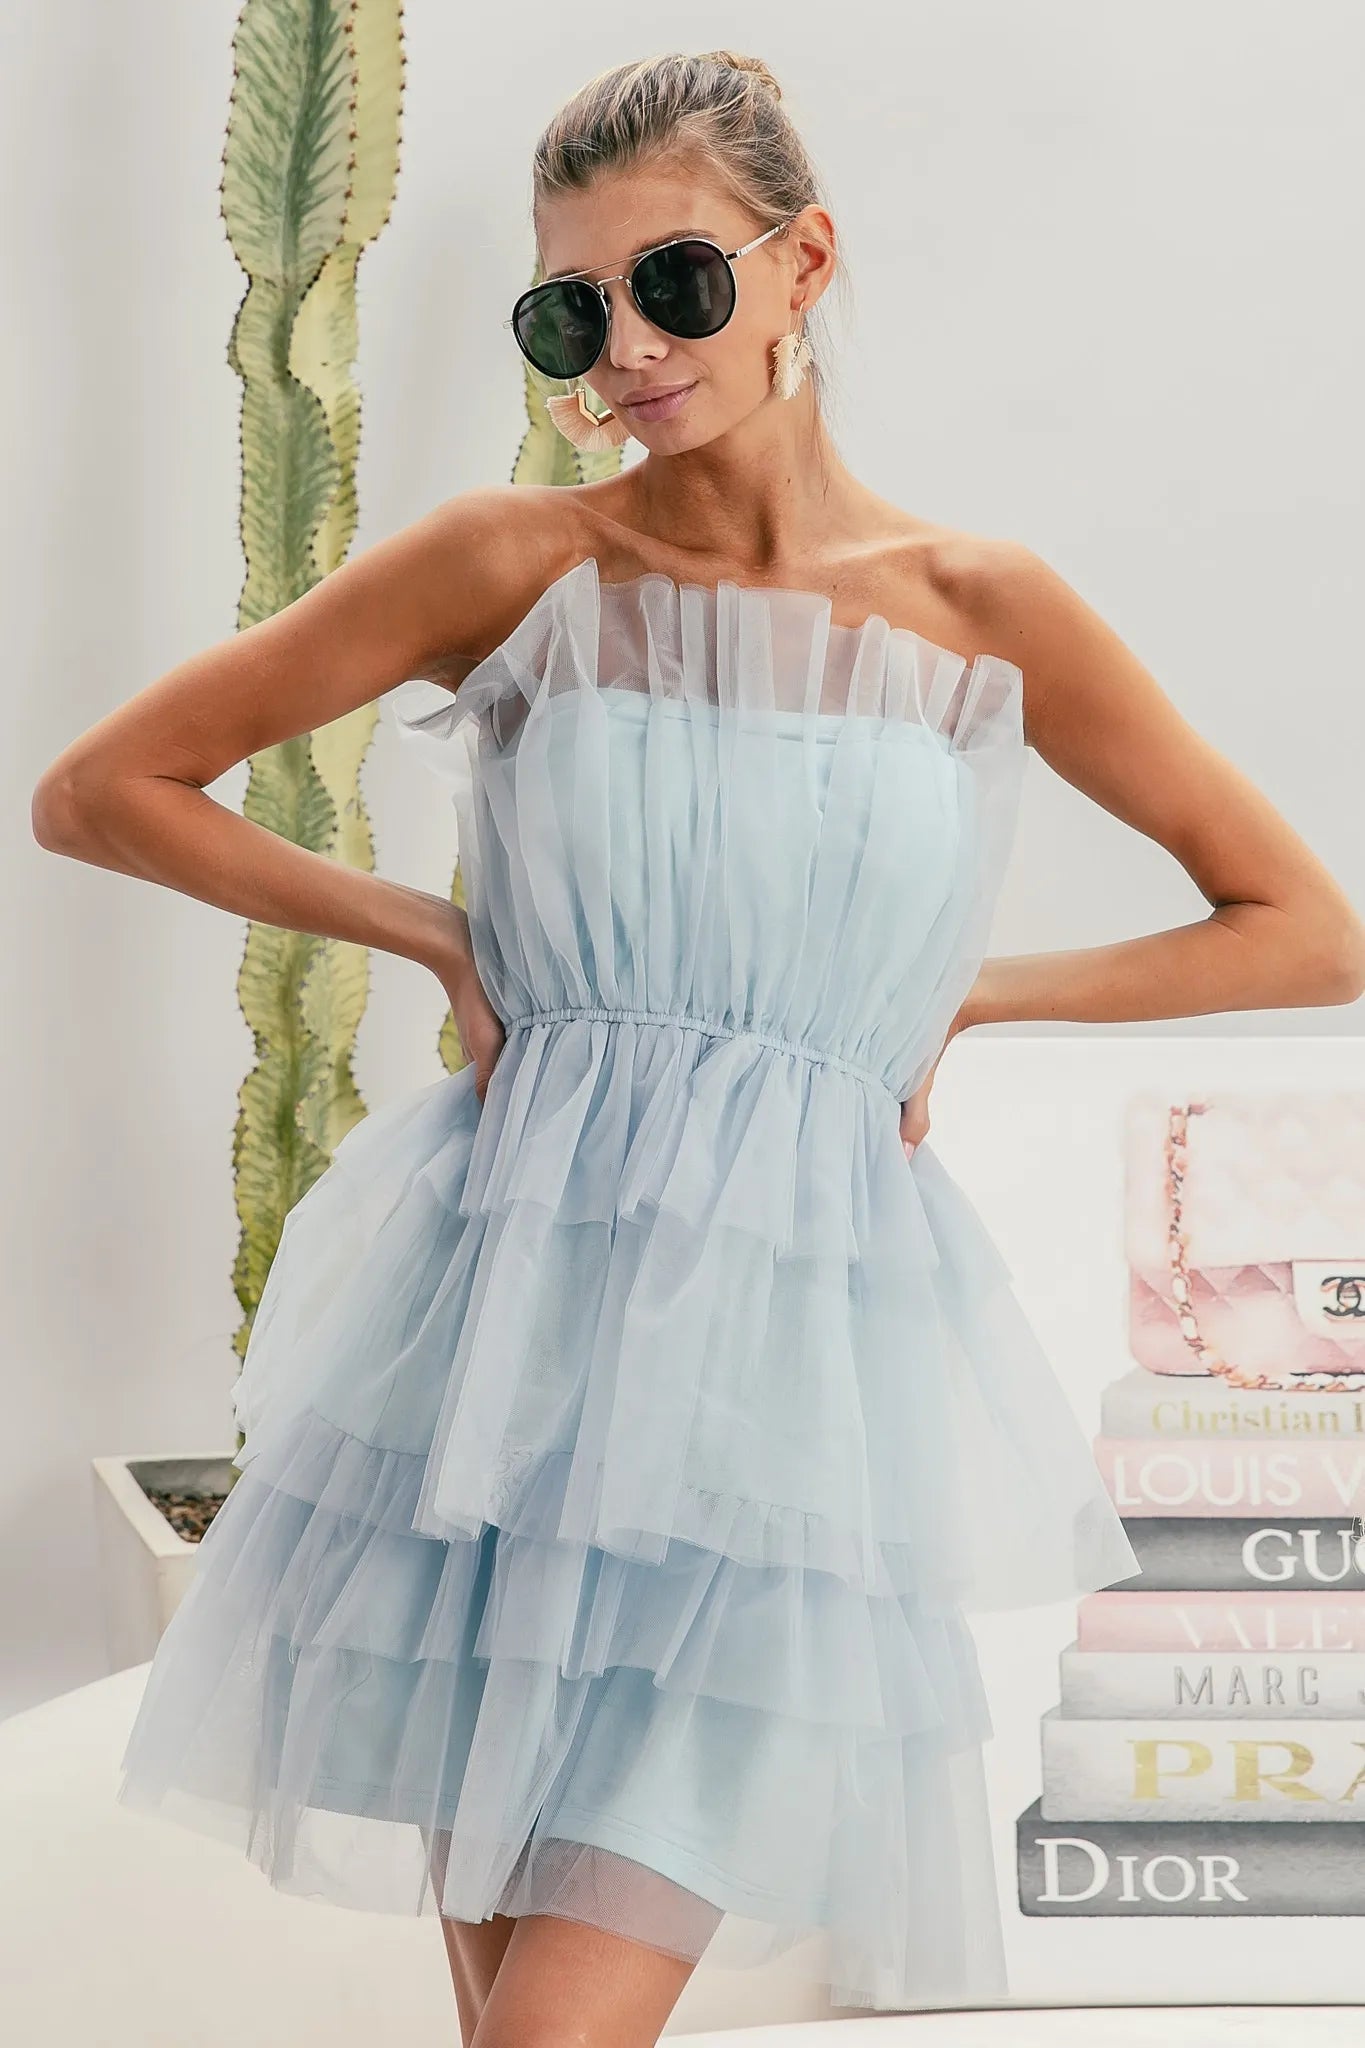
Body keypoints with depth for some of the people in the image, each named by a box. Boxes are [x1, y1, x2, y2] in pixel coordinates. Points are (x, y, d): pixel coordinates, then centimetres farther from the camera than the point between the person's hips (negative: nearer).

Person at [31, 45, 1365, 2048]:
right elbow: (99, 790, 7)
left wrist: (959, 995, 4)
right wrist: (435, 933, 1)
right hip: (503, 1315, 1)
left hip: (786, 1350, -1)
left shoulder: (987, 615, 3)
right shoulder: (517, 562, 2)